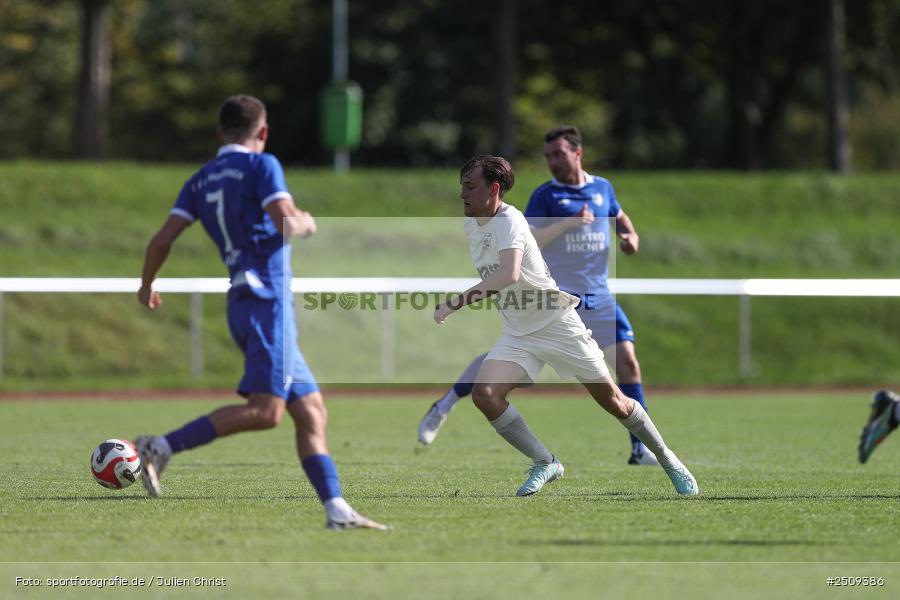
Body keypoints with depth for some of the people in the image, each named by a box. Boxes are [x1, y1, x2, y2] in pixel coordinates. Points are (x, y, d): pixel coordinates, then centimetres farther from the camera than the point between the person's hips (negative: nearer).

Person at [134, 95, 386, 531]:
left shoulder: (201, 180, 17)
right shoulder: (261, 165, -2)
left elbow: (163, 239, 9)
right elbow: (287, 224, -16)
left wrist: (147, 285, 25)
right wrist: (307, 223, 7)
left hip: (242, 300, 8)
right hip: (268, 296, -8)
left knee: (310, 411, 6)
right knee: (265, 410, -18)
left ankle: (337, 510, 0)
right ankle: (161, 447, -23)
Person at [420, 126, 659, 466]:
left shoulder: (602, 189, 9)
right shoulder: (545, 195, -2)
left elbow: (619, 216, 31)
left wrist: (631, 235, 10)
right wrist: (568, 222, -22)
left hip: (597, 299, 3)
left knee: (627, 362, -8)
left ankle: (640, 449, -1)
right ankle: (442, 409, 10)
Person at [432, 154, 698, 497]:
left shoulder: (509, 221, -22)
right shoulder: (471, 225, 3)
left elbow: (508, 275, -40)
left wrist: (454, 304, -40)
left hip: (558, 324, -7)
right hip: (517, 336, 7)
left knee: (612, 400, 1)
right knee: (484, 394, -17)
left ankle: (668, 461, 22)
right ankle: (545, 464, -4)